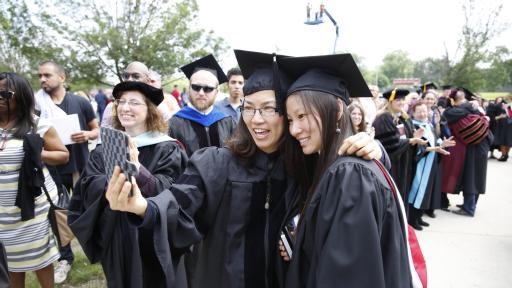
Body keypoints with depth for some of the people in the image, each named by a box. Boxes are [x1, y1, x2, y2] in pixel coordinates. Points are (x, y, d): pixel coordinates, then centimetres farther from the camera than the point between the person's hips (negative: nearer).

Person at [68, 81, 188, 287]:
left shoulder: (166, 149, -9)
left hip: (152, 240, -3)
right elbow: (89, 189, -6)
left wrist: (137, 169, -35)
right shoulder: (103, 148, 4)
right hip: (114, 238, 4)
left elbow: (167, 192, -20)